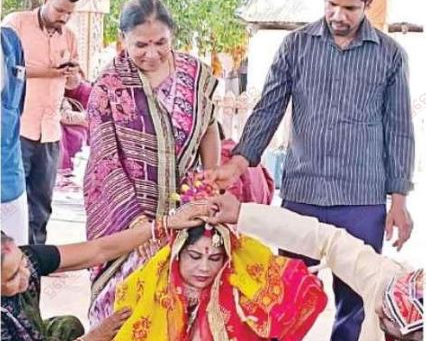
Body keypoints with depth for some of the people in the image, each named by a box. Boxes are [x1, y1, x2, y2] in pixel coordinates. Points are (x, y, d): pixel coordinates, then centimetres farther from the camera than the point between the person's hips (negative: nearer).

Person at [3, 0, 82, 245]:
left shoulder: (69, 37, 12)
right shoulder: (16, 23, -2)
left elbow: (74, 83, 19)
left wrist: (73, 73, -5)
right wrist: (42, 70, -16)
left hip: (50, 131, 5)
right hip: (16, 128, -5)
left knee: (41, 202, 9)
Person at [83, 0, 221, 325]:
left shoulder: (195, 73, -2)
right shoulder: (108, 88, -11)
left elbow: (209, 129, 11)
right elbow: (107, 163, -13)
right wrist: (138, 222, -21)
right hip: (131, 209, -2)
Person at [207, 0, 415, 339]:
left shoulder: (391, 54, 3)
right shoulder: (295, 45, 4)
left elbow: (398, 130, 5)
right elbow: (268, 110, 2)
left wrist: (399, 199, 1)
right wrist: (238, 162, -12)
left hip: (363, 200, 0)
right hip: (301, 193, 0)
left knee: (355, 299, 10)